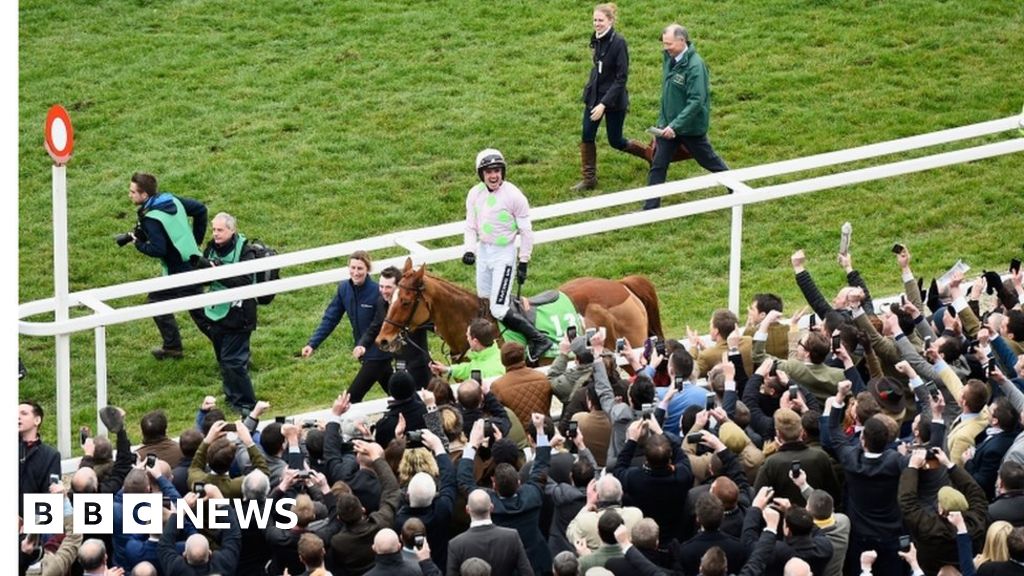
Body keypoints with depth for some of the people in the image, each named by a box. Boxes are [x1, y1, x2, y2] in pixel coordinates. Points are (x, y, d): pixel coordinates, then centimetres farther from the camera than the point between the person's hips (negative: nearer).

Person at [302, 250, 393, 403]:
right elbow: (330, 319, 1)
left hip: (377, 354, -6)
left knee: (352, 397, -8)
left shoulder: (376, 291, -21)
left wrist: (365, 344, -32)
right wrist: (312, 344, -7)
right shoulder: (344, 289, -2)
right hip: (364, 351, 6)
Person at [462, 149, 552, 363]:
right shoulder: (475, 194, -1)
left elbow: (526, 232, -9)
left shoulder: (514, 196, -16)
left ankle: (538, 340, -5)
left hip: (504, 253, -6)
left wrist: (523, 263, -10)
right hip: (483, 251, 6)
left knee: (498, 309, -14)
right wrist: (469, 250, -11)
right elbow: (471, 227, 7)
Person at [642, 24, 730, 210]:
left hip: (690, 126, -6)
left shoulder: (695, 66, -24)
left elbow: (696, 101, -28)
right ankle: (650, 208, 6)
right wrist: (663, 122, 16)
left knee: (708, 160, 14)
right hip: (668, 125, 6)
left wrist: (675, 125, -32)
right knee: (657, 166, 2)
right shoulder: (669, 58, -1)